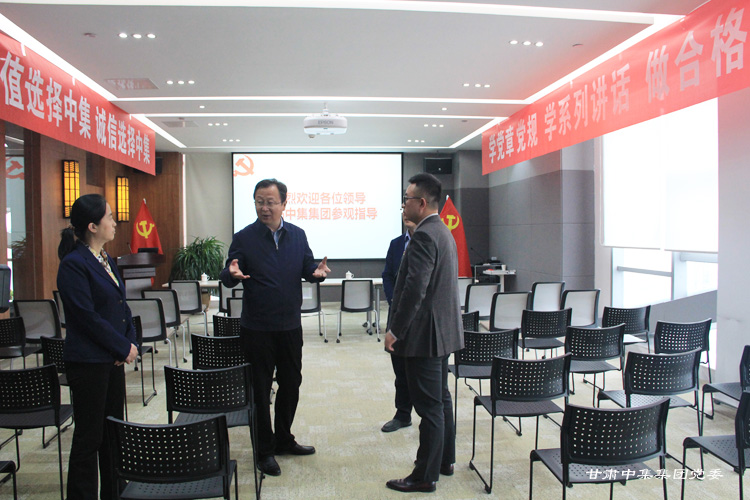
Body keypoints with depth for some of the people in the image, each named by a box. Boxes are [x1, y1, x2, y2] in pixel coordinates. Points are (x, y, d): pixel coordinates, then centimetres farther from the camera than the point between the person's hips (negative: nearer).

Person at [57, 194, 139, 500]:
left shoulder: (106, 260, 11)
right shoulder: (73, 264, -15)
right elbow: (88, 318, -19)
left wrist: (130, 341, 0)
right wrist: (124, 347, -12)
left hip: (112, 359, 8)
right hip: (88, 362, -8)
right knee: (89, 437, 4)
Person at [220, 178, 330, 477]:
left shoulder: (297, 235, 5)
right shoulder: (243, 238, -6)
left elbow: (307, 267, 7)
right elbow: (227, 277, -7)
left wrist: (317, 272, -17)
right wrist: (232, 274, -31)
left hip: (290, 325, 4)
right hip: (257, 328, -4)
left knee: (291, 383, 16)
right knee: (260, 389, 5)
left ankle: (283, 440, 36)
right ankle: (265, 451, 20)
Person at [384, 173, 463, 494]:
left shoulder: (424, 235, -19)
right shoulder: (443, 232, 14)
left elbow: (415, 288, -25)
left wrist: (395, 330, -17)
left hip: (425, 334, -11)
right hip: (442, 331, 11)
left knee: (429, 406, -1)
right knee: (441, 400, 19)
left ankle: (425, 476, 10)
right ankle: (445, 460, 33)